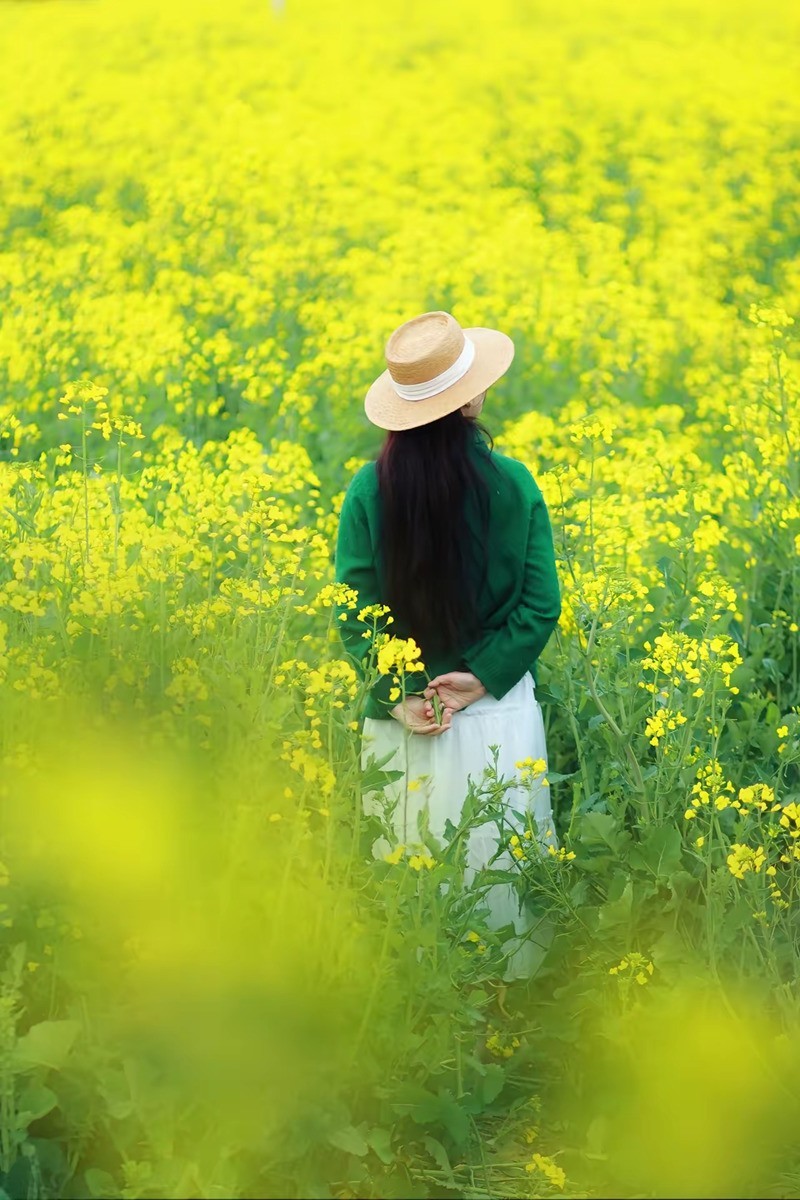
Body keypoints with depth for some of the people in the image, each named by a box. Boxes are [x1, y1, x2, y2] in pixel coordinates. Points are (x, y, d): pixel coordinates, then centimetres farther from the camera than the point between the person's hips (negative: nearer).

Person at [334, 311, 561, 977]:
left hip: (401, 718, 1)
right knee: (503, 870, 10)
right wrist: (482, 676, -9)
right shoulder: (514, 485, -7)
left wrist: (397, 696, -7)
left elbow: (354, 610, -8)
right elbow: (540, 606, -8)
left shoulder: (370, 490, -7)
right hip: (500, 712, -1)